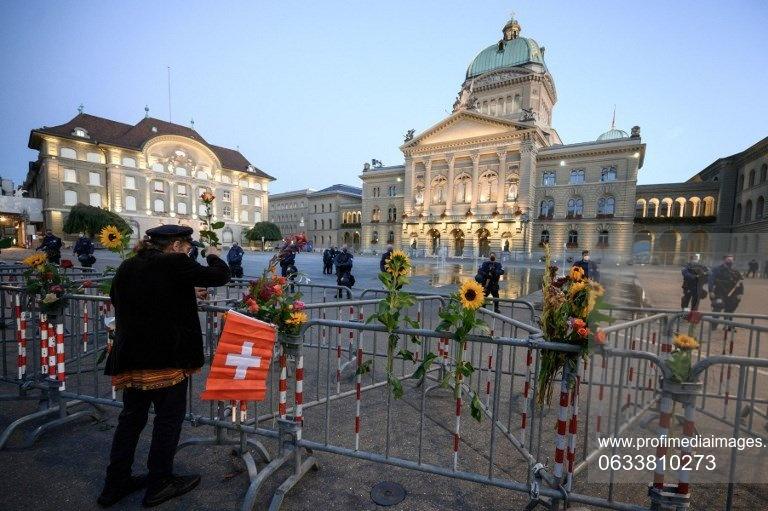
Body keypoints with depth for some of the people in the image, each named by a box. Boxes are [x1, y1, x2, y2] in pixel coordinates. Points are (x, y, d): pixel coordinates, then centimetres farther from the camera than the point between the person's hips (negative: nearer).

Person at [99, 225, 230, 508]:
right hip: (167, 357, -7)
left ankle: (115, 484, 35)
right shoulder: (175, 263, -16)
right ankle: (159, 484, 26)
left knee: (131, 417, 22)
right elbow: (221, 276, -10)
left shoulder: (127, 267, 7)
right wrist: (213, 256, 9)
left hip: (131, 358, 7)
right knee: (168, 418, 11)